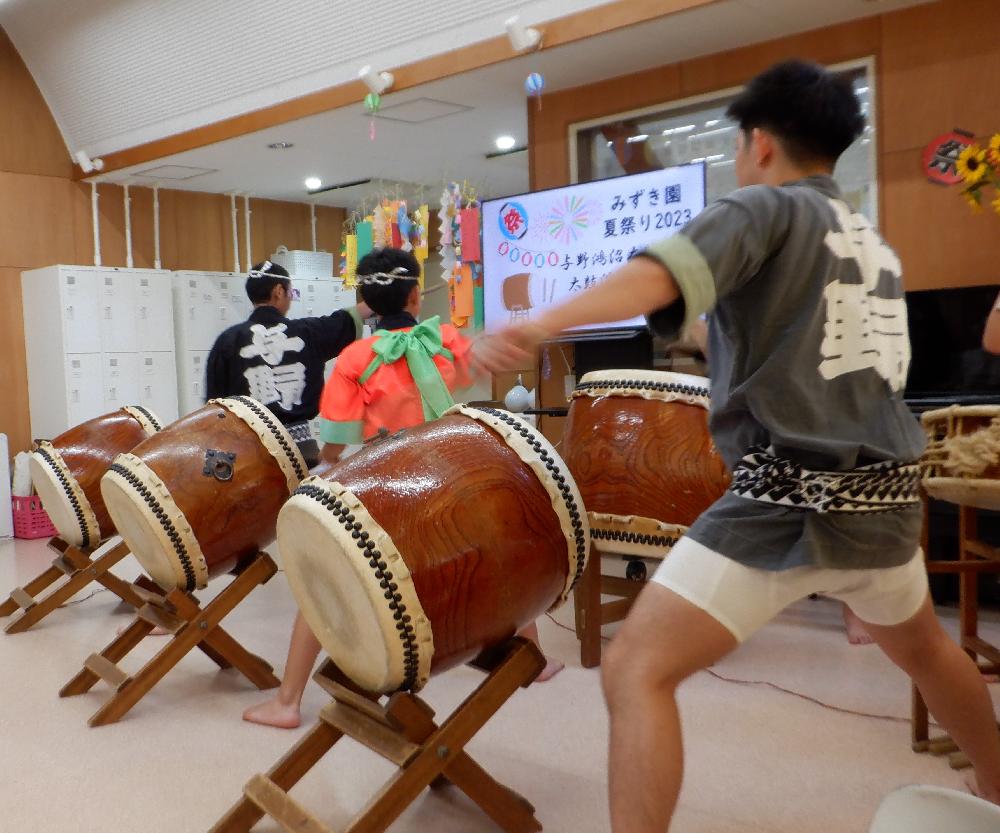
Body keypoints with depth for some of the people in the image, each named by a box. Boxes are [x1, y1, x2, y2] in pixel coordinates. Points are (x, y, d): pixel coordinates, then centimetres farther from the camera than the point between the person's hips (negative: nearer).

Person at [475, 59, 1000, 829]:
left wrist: (543, 325, -39)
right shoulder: (874, 243, 18)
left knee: (637, 670, -5)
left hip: (789, 497, -8)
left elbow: (668, 272, -25)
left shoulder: (767, 208, -4)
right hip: (883, 493, 8)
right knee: (923, 647, 34)